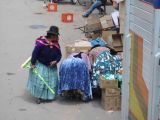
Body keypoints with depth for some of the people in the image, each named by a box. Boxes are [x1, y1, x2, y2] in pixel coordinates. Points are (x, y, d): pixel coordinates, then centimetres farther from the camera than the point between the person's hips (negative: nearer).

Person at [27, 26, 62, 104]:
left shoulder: (56, 44, -5)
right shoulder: (41, 42, -22)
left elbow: (59, 55, 3)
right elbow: (35, 52, -17)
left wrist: (56, 61, -17)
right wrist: (33, 63, -16)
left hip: (51, 67, 5)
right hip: (40, 65, -5)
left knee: (51, 81, 9)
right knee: (39, 81, -4)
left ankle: (48, 96, 25)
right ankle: (39, 97, 8)